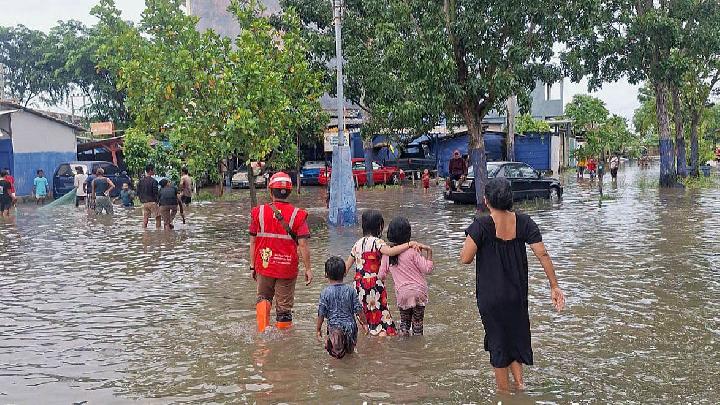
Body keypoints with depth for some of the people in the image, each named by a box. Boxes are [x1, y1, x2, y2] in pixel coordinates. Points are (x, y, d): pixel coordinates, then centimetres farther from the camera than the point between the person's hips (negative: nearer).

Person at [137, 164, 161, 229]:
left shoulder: (141, 181, 6)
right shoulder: (153, 181, -13)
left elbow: (138, 192, 10)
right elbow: (156, 192, -14)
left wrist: (141, 200, 19)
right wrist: (157, 200, 2)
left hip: (144, 202, 6)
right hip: (152, 202, -6)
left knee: (145, 217, 10)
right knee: (158, 216, 5)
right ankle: (158, 228, 2)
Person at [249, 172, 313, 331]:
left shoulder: (259, 212, -3)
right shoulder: (298, 215, -8)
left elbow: (253, 242, 2)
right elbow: (303, 244, -11)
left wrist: (252, 266, 11)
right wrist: (308, 269, -2)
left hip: (264, 265, 2)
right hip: (287, 268, -2)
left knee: (264, 297, 23)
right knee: (284, 305, 12)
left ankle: (262, 330, 3)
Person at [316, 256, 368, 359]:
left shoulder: (325, 293, -4)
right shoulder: (350, 290, 0)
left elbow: (321, 314, -1)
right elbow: (358, 309, 3)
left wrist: (318, 329, 10)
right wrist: (364, 323, 16)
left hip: (334, 325, -2)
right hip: (350, 325, 2)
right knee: (350, 349, 17)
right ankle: (349, 348, -3)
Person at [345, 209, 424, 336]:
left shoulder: (358, 243, 11)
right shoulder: (376, 242, -11)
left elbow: (347, 266, 15)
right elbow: (389, 251, -32)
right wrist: (409, 244, -30)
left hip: (359, 284, 7)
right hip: (374, 284, -7)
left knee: (365, 317, 16)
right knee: (381, 316, -3)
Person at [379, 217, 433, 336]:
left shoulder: (387, 253, -3)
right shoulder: (412, 251, -14)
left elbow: (381, 275, 3)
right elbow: (427, 269, -13)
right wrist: (429, 253, -7)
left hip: (401, 293, 3)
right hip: (418, 291, -2)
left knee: (404, 321, 20)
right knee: (417, 322, 10)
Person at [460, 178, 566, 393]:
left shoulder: (481, 225, -18)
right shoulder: (523, 222, -6)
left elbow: (465, 259, -19)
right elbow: (543, 255, -7)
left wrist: (471, 238, 0)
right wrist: (554, 286, 1)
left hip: (490, 296, -3)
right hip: (517, 294, 3)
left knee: (498, 342, 12)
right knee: (516, 335, 26)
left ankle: (504, 391, 26)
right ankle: (519, 381, 20)